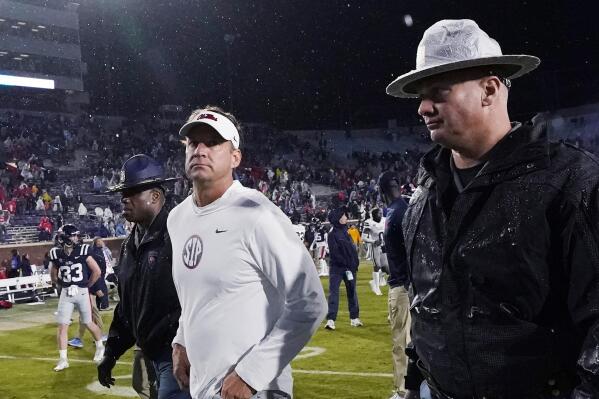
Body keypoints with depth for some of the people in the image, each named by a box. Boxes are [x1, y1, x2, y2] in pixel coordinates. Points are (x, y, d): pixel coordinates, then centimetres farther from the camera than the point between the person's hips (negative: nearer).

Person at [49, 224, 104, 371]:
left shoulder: (82, 251, -10)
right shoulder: (56, 254, -2)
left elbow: (97, 271, -5)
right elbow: (53, 276, 14)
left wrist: (87, 285, 1)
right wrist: (65, 284, 8)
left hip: (81, 292, -2)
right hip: (66, 294, 2)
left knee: (88, 323, 9)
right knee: (62, 326, -2)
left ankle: (100, 347, 34)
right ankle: (63, 359, 5)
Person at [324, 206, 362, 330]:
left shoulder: (345, 231, 12)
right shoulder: (333, 234, -9)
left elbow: (352, 249, 12)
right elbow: (334, 253, -16)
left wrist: (355, 263, 2)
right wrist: (346, 264, -18)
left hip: (349, 267, 7)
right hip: (337, 268, -7)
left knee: (352, 292, 13)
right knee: (333, 292, -8)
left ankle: (354, 318, 22)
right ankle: (330, 320, -10)